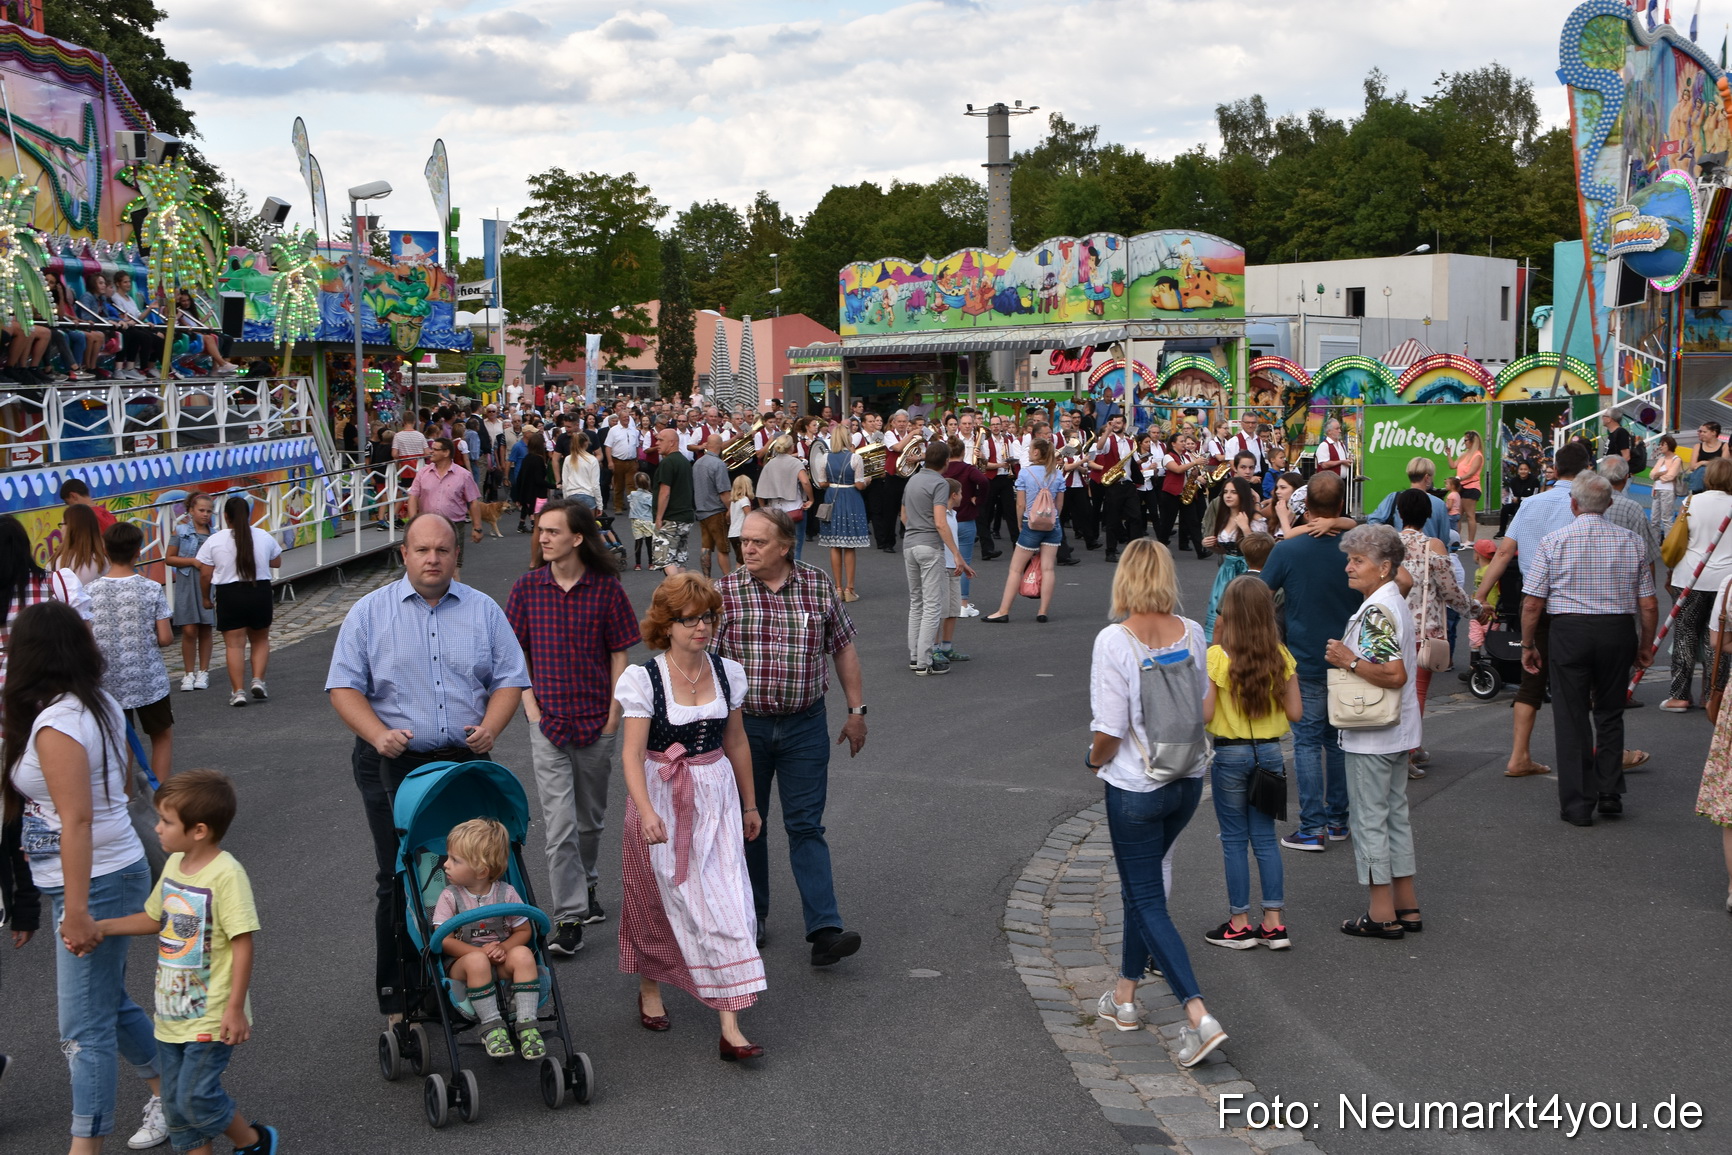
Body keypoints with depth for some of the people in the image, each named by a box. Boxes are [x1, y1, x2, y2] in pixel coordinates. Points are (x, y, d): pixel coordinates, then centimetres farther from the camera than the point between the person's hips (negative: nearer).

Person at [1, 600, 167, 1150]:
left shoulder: (55, 724, -21)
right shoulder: (100, 704, 5)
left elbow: (77, 819, -26)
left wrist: (76, 912, -26)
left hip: (93, 882, -10)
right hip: (116, 870, 10)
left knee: (85, 1027, -3)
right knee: (108, 1002, 23)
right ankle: (168, 1093, 35)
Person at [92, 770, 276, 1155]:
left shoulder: (226, 874, -21)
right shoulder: (175, 864, 4)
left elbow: (243, 943, -21)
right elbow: (154, 918, 18)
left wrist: (235, 1008, -21)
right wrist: (100, 927, 7)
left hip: (211, 1015, -8)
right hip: (172, 1009, 8)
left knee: (196, 1097, -5)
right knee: (175, 1101, 14)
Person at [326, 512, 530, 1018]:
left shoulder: (483, 611, 10)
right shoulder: (369, 612, 4)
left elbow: (510, 678, 9)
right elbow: (344, 685, 0)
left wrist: (490, 727, -10)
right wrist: (378, 734, -16)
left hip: (465, 763, 2)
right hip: (393, 767, -2)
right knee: (398, 881, 0)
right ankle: (396, 994, 11)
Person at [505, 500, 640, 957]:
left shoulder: (606, 588, -4)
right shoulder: (527, 588, -1)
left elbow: (619, 656, 1)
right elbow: (514, 655, 5)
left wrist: (612, 716, -4)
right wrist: (532, 710, -3)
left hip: (597, 723, 0)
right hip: (548, 724, 0)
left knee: (591, 818, 16)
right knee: (559, 824, -6)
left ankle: (586, 882, 40)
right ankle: (570, 917, -1)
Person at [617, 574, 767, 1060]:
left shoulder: (727, 672, 1)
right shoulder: (643, 679, -12)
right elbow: (632, 754, -19)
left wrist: (749, 804, 19)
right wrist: (647, 812, -33)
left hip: (716, 796, 2)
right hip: (661, 798, -2)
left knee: (725, 902, -6)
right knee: (655, 901, 13)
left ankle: (731, 1028, -6)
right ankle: (649, 988, 41)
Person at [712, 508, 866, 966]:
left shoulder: (818, 585, -1)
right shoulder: (725, 592, -5)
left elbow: (843, 648, 8)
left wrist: (856, 710, 8)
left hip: (805, 726, 0)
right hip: (743, 725, 0)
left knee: (806, 826, -2)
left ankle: (824, 929, -5)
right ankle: (751, 918, 28)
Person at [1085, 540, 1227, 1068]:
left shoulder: (1115, 640, -20)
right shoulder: (1192, 633, -4)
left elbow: (1109, 732, -20)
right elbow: (1202, 708, 5)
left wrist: (1095, 759, 1)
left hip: (1135, 788, -6)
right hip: (1188, 780, 6)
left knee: (1147, 901, 4)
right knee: (1142, 884, 23)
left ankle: (1198, 1016, -5)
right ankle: (1125, 994, 34)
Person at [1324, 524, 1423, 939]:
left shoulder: (1376, 612, -21)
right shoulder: (1398, 603, 11)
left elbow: (1395, 674, -28)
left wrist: (1349, 660, -20)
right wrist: (1349, 658, 16)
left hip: (1370, 736, -10)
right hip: (1397, 732, 10)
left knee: (1369, 818, -1)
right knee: (1395, 813, 16)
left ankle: (1381, 914, 5)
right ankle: (1406, 905, 23)